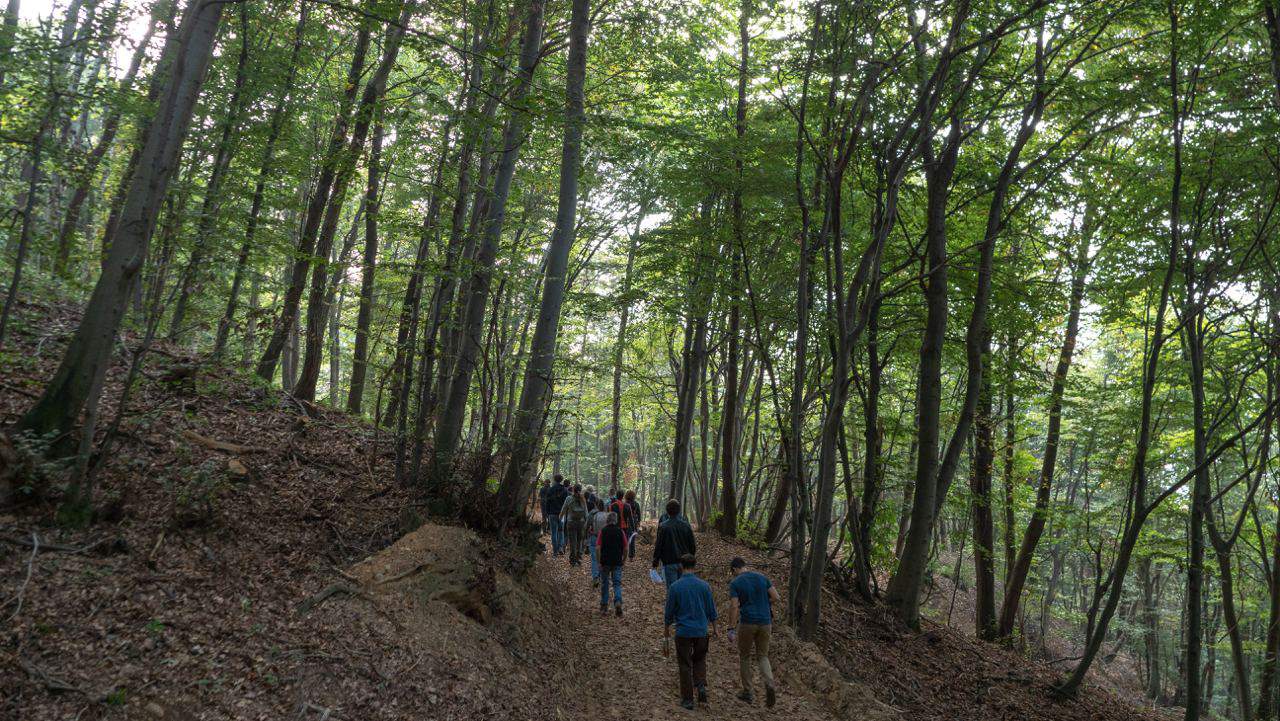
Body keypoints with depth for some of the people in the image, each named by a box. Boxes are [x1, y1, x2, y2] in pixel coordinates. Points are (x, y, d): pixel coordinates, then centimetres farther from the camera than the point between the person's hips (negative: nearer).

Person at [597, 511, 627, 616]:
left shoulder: (603, 531, -2)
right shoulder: (621, 531, 0)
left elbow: (598, 548, -9)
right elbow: (625, 549, 0)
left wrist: (599, 562, -2)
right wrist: (623, 560, 13)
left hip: (605, 562, 0)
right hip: (617, 562, 0)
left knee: (604, 584, 13)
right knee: (617, 583, 3)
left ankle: (604, 607, 19)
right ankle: (618, 602, -19)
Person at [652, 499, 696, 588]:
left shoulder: (663, 526, -12)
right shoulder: (686, 525, -1)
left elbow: (658, 546, -9)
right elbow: (693, 545, 5)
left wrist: (655, 561, 2)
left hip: (669, 563, -3)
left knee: (671, 588, 2)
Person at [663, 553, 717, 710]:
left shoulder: (675, 587, -8)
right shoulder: (704, 585, -3)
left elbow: (669, 615, -3)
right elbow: (711, 611, 4)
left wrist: (666, 637, 7)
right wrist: (714, 629, 19)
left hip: (683, 633, -2)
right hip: (701, 632, 2)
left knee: (685, 666, 10)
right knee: (699, 660, 22)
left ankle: (687, 700, 13)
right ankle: (701, 686, 2)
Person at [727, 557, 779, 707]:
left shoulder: (735, 583, -6)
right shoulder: (762, 577, 5)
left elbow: (734, 607, -14)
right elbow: (775, 597, 2)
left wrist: (731, 630, -11)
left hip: (747, 623, -3)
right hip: (765, 622, 3)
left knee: (744, 657, 16)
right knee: (763, 657, 15)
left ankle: (747, 692, 21)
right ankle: (769, 685, -11)